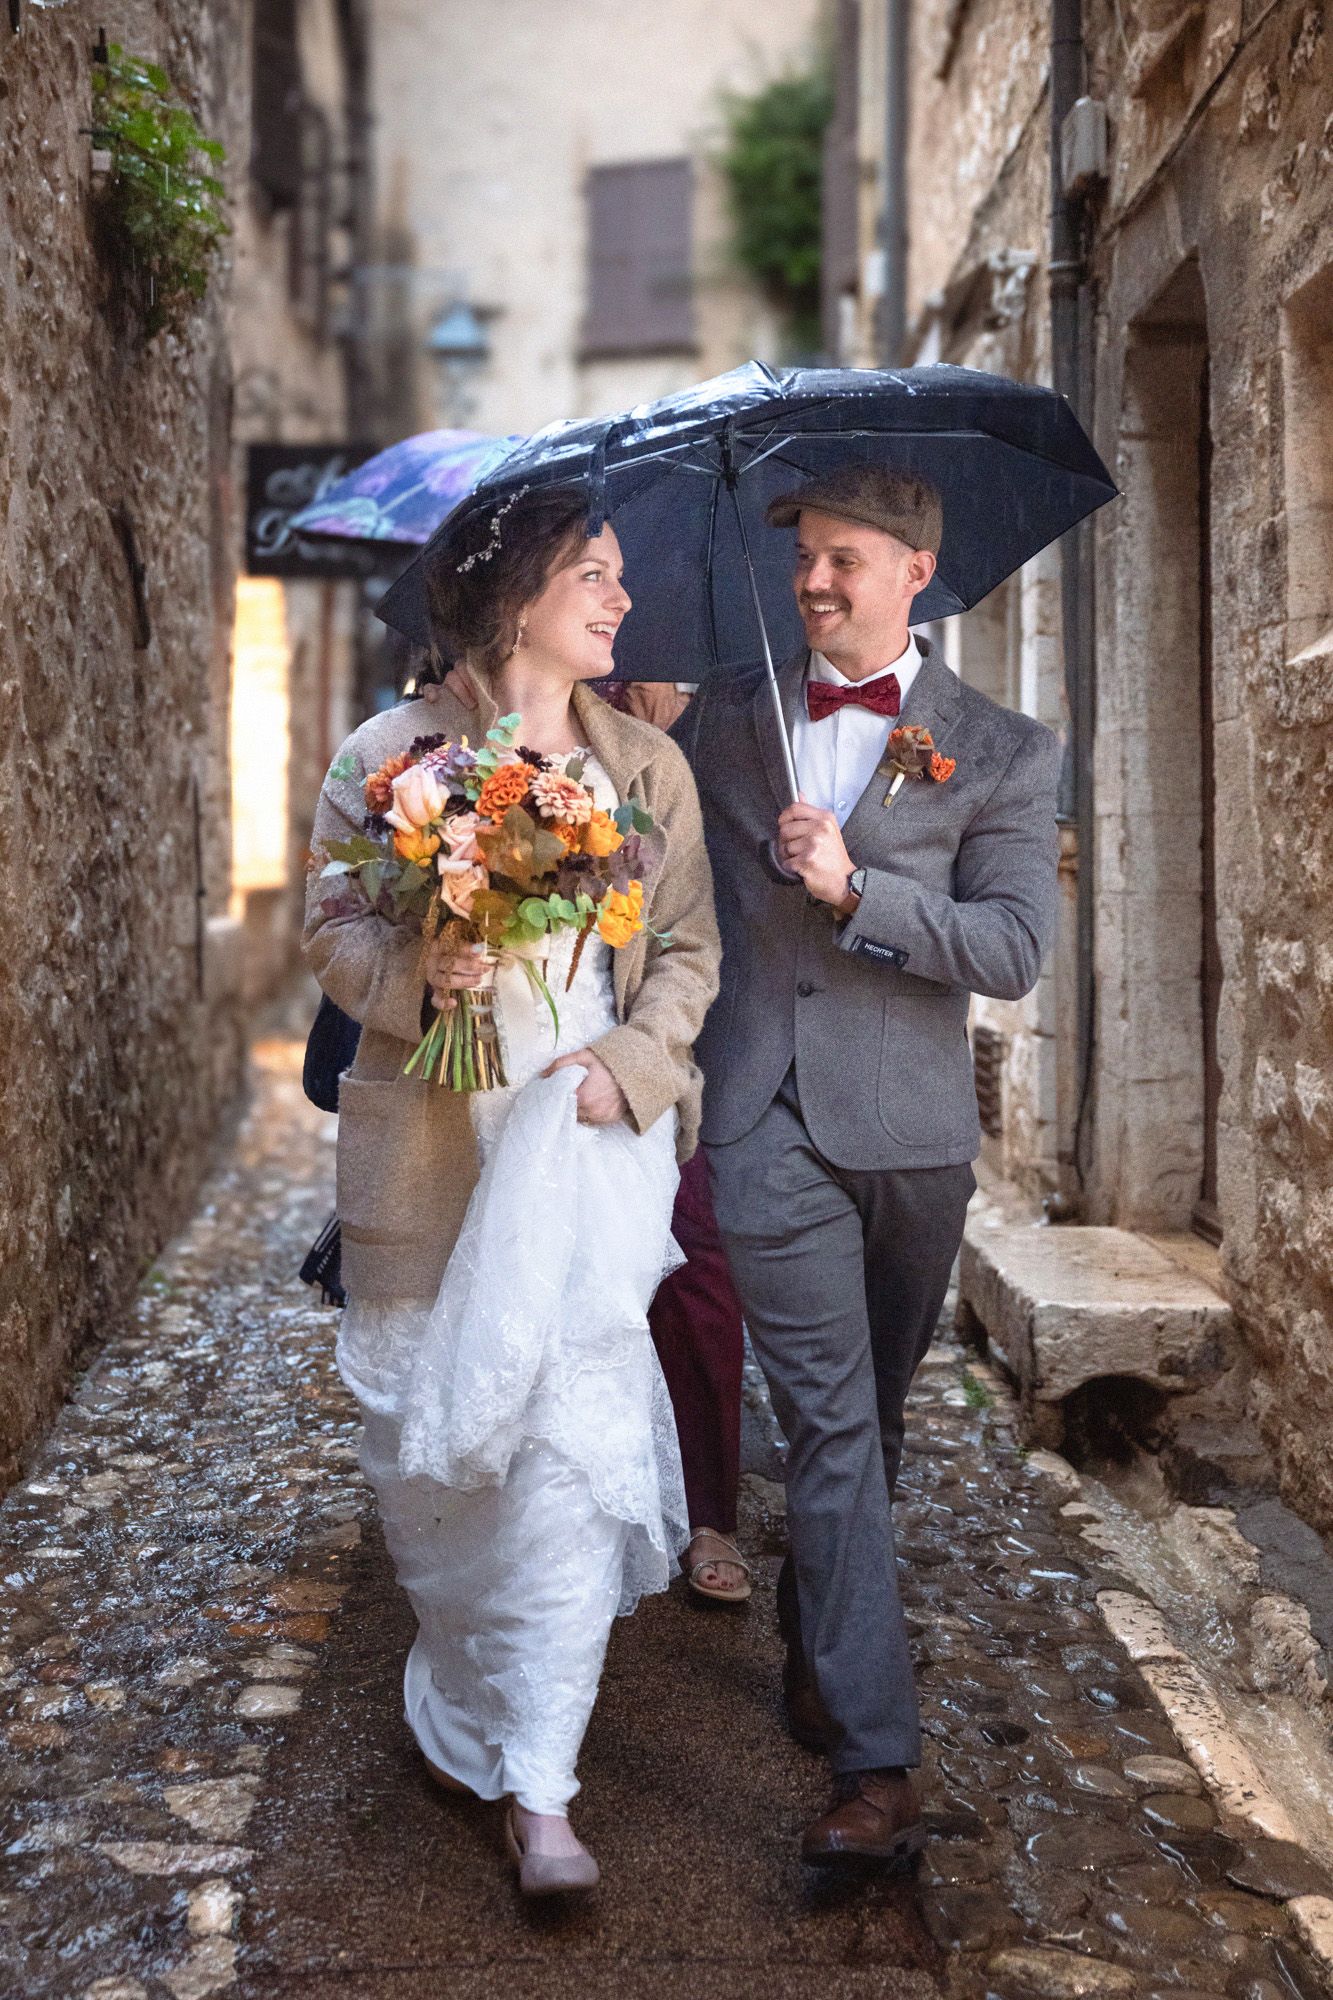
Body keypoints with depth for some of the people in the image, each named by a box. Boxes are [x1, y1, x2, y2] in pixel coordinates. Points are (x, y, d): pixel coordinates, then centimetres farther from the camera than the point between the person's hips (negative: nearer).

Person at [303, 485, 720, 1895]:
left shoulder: (647, 765, 9)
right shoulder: (389, 753, 3)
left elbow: (689, 947, 8)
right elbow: (330, 926, 4)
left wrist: (628, 1066, -9)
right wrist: (412, 976, -17)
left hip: (592, 1139, 1)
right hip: (428, 1138, 0)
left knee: (569, 1434, -6)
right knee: (423, 1433, 10)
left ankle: (538, 1788, 4)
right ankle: (468, 1685, 37)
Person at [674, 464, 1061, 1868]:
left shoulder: (1003, 752, 1)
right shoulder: (721, 725, 8)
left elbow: (1013, 950, -8)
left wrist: (855, 885, -18)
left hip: (912, 1131, 1)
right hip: (768, 1128, 0)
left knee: (868, 1424, 17)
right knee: (830, 1430, -6)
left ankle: (814, 1645, 42)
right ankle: (876, 1765, -2)